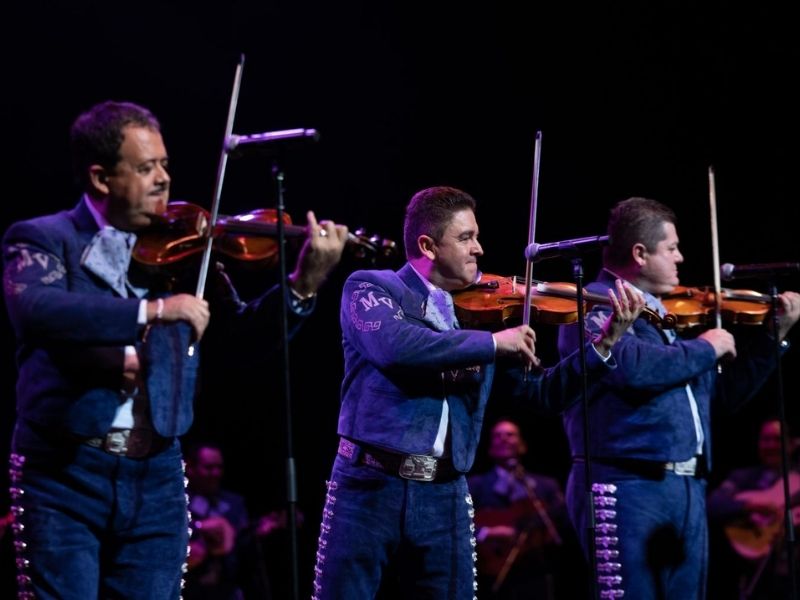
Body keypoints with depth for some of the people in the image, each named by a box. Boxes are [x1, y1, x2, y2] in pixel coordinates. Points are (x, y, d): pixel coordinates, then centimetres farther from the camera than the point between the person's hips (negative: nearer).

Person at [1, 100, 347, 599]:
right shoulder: (41, 238, -1)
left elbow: (248, 331, 5)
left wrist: (304, 284, -13)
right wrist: (153, 310, -28)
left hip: (157, 477, 3)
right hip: (65, 474, -3)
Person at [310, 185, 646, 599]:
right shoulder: (370, 287, 0)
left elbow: (543, 391, 12)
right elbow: (392, 346, -22)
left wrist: (605, 343, -2)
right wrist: (492, 343, -17)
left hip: (444, 497, 4)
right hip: (368, 487, -4)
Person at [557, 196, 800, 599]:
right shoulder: (596, 304, -5)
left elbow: (725, 393, 26)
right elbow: (633, 366, -25)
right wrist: (706, 348, -11)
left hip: (688, 490, 8)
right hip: (627, 489, -8)